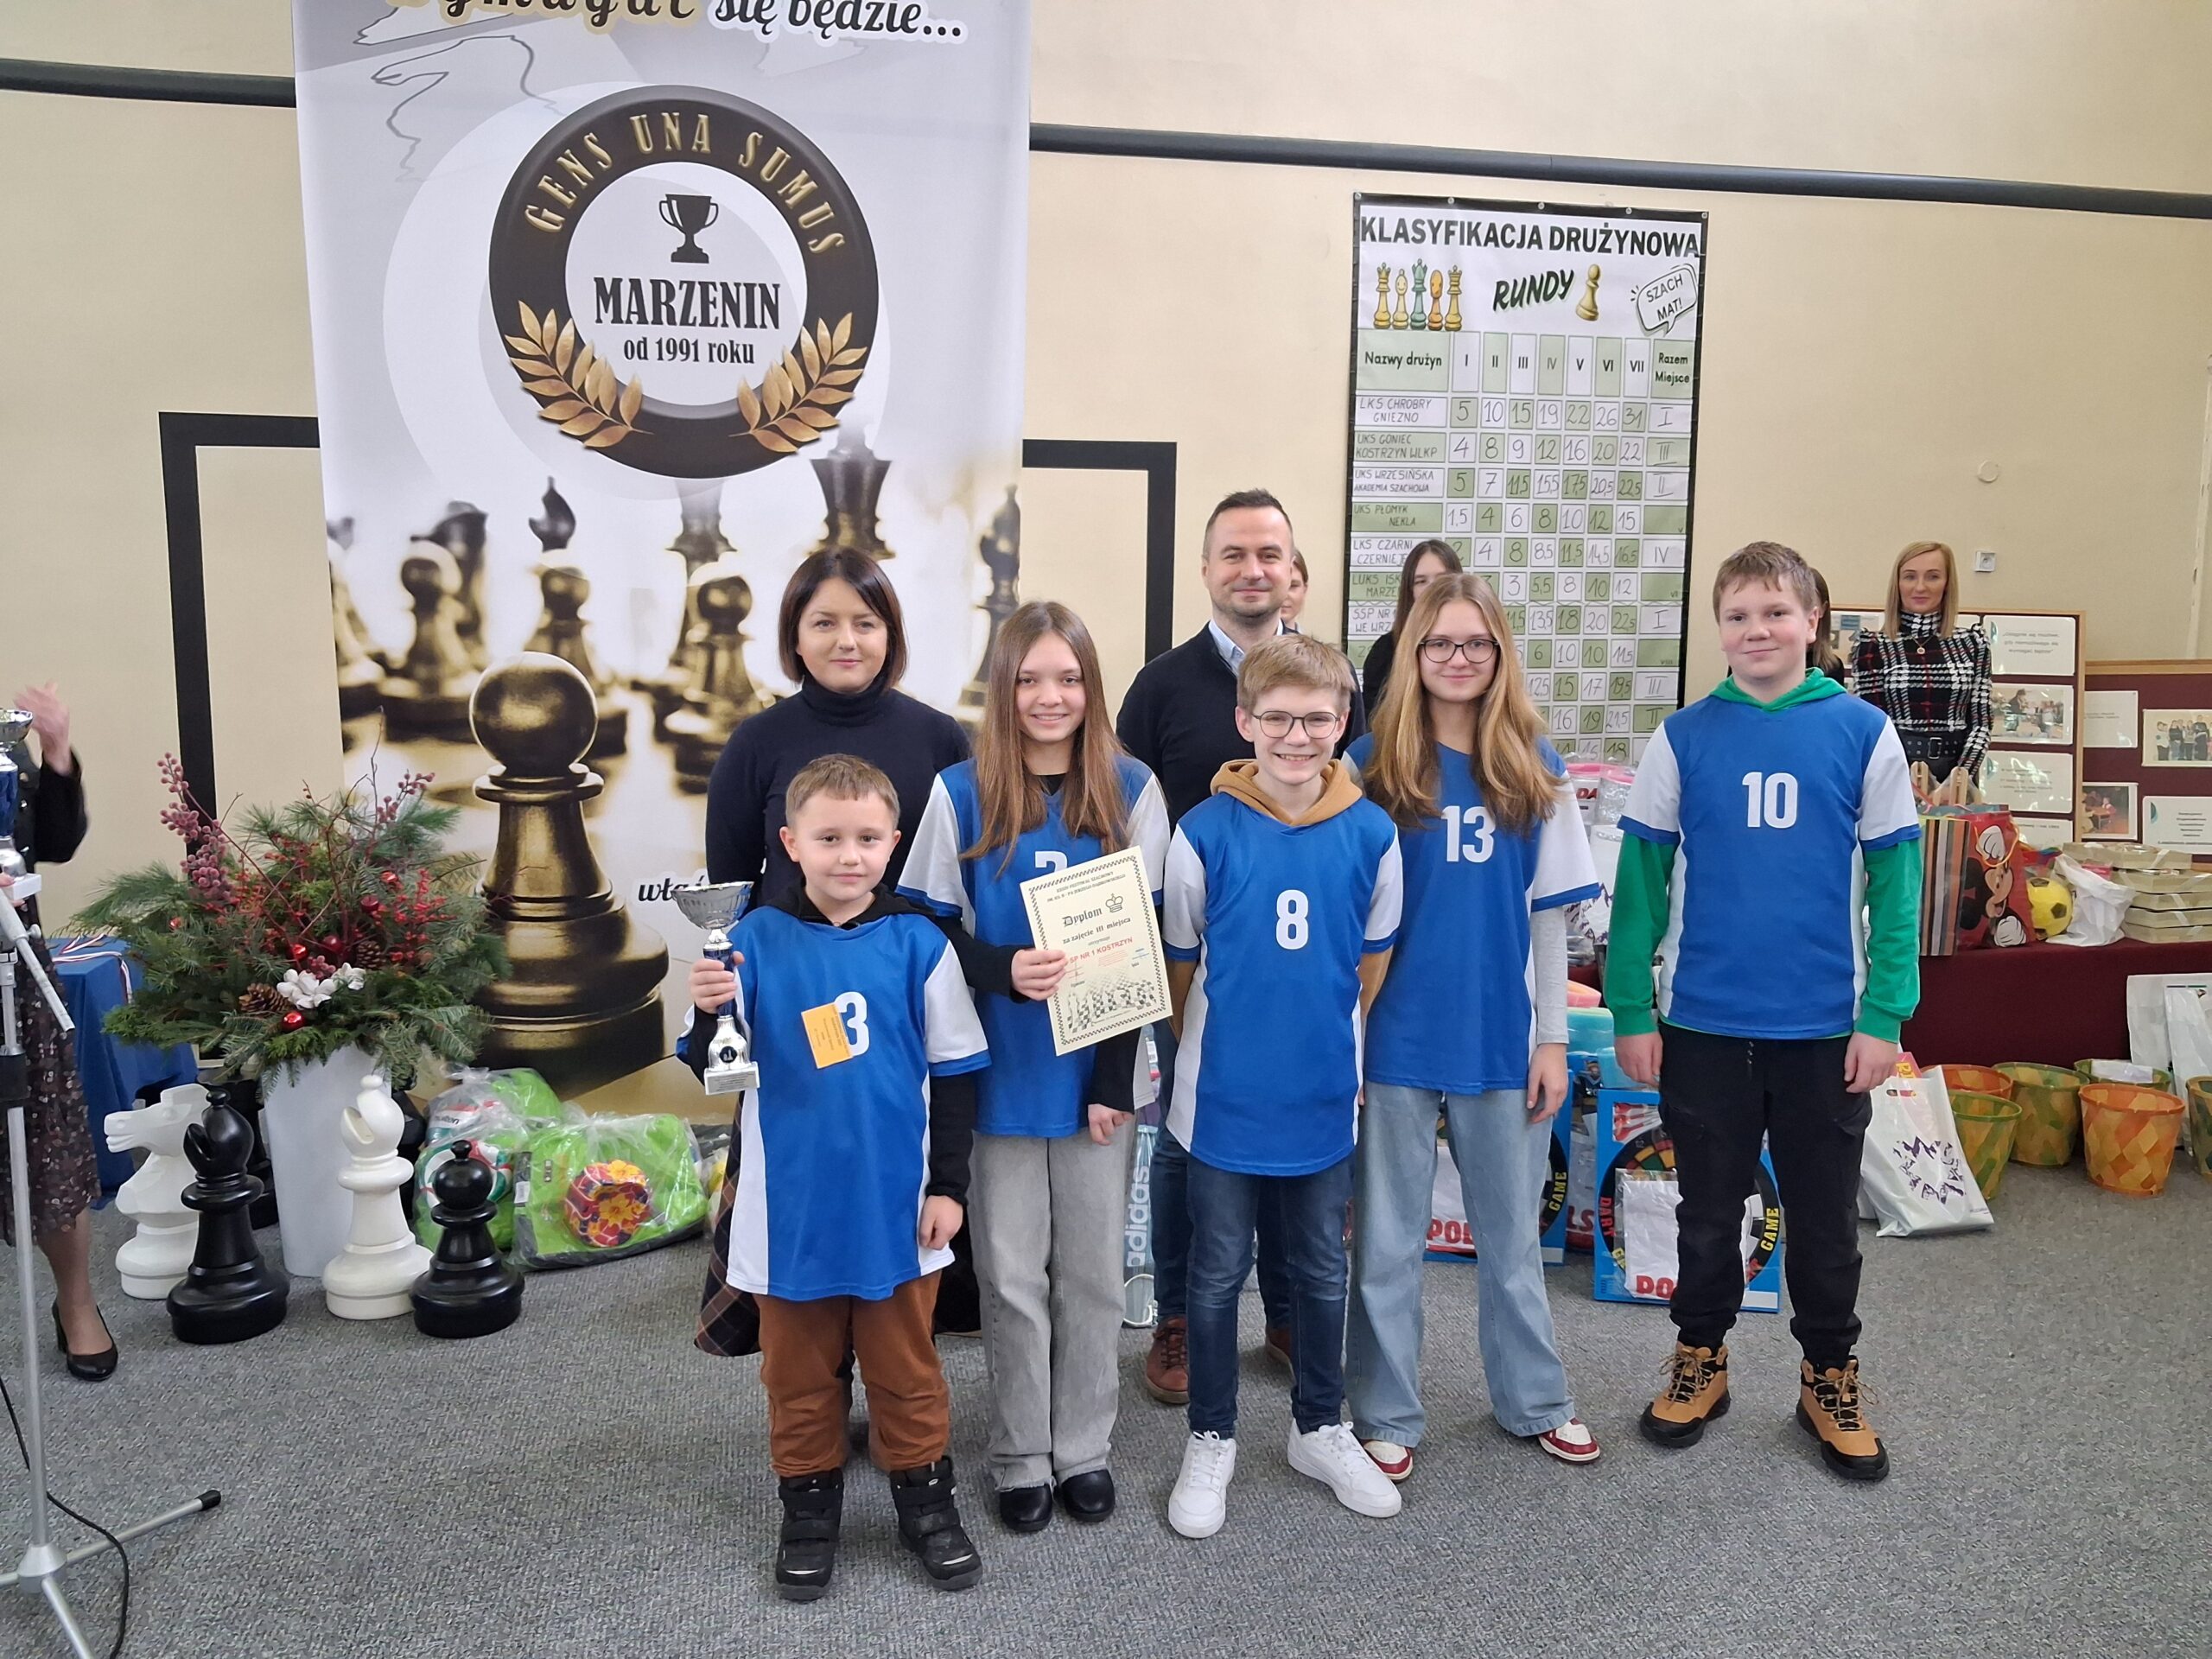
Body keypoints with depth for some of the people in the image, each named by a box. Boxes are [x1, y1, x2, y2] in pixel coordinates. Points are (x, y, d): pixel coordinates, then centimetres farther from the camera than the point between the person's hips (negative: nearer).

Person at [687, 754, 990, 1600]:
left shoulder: (918, 943, -5)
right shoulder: (756, 940, -5)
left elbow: (955, 1074, 0)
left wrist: (950, 1184, -1)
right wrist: (710, 1016, -22)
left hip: (895, 1203, 0)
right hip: (792, 1205, 1)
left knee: (905, 1366, 14)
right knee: (799, 1371, 15)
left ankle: (926, 1499, 32)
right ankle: (809, 1507, 33)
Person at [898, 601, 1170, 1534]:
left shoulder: (1132, 791, -1)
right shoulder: (961, 794, -3)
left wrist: (1116, 1072, -7)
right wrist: (1002, 969, -21)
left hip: (1098, 1071, 1)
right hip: (1000, 1073, 0)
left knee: (1091, 1270, 12)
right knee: (1011, 1274, 9)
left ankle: (1084, 1448, 30)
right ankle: (1021, 1458, 26)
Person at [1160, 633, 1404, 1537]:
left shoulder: (1371, 833, -8)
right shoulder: (1204, 832, -13)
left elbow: (1372, 959, 7)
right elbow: (1180, 963, 0)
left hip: (1324, 1093, 2)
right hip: (1224, 1094, -2)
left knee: (1321, 1270, 17)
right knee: (1218, 1273, 12)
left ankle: (1320, 1428, 37)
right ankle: (1211, 1439, 30)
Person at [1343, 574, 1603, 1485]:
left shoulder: (1536, 771, 3)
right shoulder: (1374, 762, -3)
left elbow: (1549, 916, 5)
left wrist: (1553, 1038, 2)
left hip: (1503, 1036, 2)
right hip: (1398, 1036, -2)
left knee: (1511, 1232, 17)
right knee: (1386, 1238, 9)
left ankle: (1534, 1400, 34)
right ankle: (1386, 1415, 24)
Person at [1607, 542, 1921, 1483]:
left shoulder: (1863, 733, -3)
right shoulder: (1684, 737, -2)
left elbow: (1894, 881, -2)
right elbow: (1642, 879, 0)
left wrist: (1885, 1016, -7)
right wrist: (1630, 1011, -4)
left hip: (1825, 1025, 0)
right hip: (1702, 1023, 0)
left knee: (1825, 1216, 14)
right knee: (1709, 1209, 14)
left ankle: (1830, 1376, 33)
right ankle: (1700, 1359, 33)